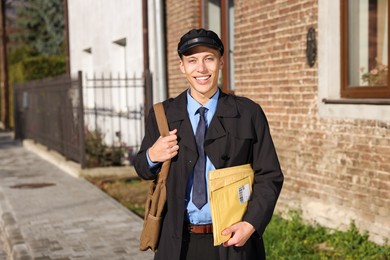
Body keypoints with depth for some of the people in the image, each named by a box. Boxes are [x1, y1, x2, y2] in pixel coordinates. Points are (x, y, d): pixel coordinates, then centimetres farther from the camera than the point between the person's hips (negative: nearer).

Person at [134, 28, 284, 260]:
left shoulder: (249, 113, -2)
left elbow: (269, 176, -1)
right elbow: (144, 171, 12)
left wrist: (251, 224, -14)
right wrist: (152, 156, -11)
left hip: (234, 240, -1)